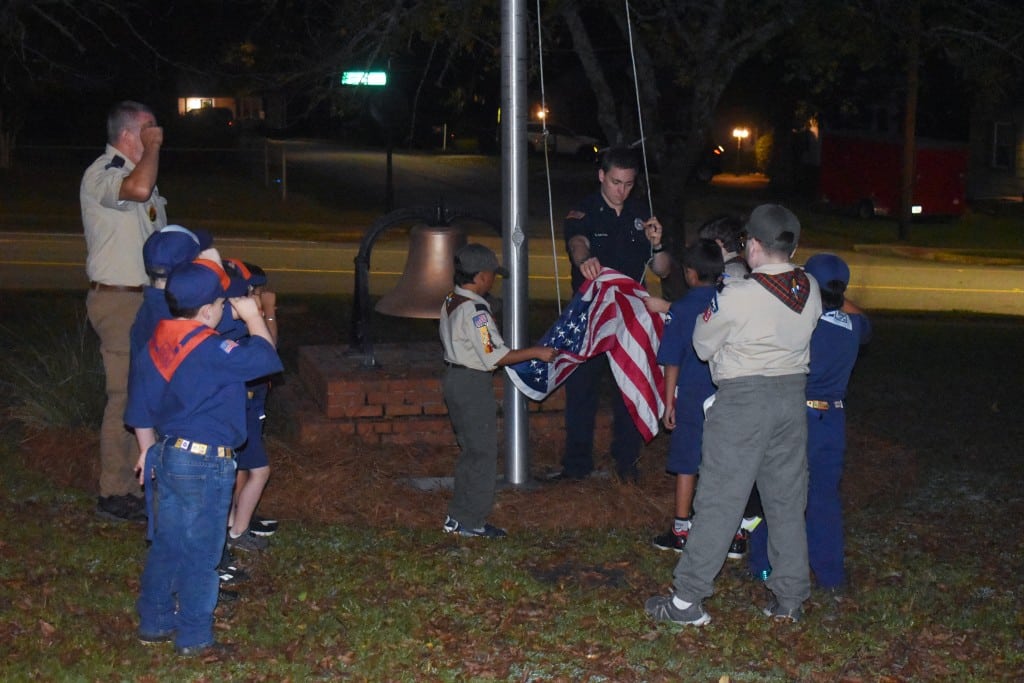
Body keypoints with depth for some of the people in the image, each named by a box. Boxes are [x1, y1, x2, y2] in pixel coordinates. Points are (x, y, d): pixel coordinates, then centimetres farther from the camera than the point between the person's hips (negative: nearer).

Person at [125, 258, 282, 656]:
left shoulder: (152, 348, 4)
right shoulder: (213, 351, -22)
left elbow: (140, 410, 13)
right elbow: (264, 357, -16)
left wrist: (148, 449, 25)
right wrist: (253, 317, -2)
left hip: (166, 455, 8)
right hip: (205, 464, -8)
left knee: (166, 544, 19)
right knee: (200, 552, 4)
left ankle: (154, 623, 29)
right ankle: (194, 637, 13)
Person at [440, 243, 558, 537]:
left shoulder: (450, 302, 8)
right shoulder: (475, 310, -21)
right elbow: (495, 356, -23)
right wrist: (536, 353, -16)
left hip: (454, 377, 10)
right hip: (473, 384, -10)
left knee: (470, 449, 18)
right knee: (483, 451, 0)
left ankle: (458, 517, 23)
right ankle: (470, 520, 5)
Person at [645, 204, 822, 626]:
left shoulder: (736, 297, -17)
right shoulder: (810, 291, -1)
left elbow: (703, 345, -4)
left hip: (743, 398, -5)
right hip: (792, 394, 6)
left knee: (719, 500, -1)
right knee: (787, 501, 14)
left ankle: (687, 600, 4)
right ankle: (790, 599, 22)